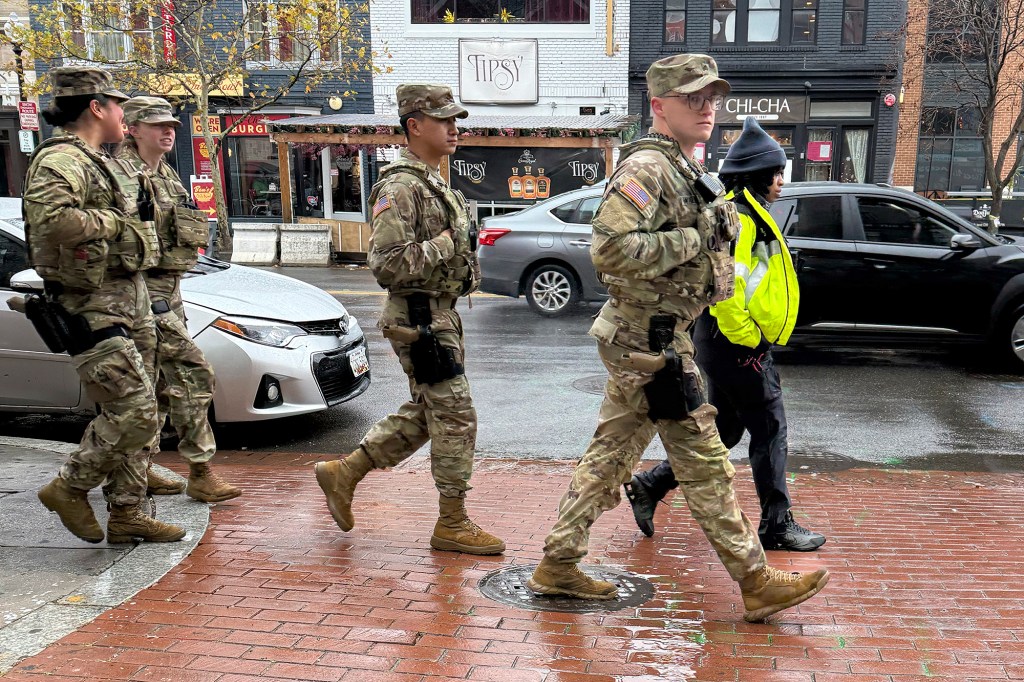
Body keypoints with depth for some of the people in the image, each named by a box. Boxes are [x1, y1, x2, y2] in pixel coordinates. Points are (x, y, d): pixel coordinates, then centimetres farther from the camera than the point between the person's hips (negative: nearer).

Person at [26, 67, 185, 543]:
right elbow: (50, 218, -31)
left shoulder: (101, 163, 18)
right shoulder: (60, 159, -13)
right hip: (93, 308, -10)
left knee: (133, 413, 12)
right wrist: (112, 222, -20)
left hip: (130, 297, 10)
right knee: (134, 412, -12)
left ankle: (126, 513, 20)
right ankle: (69, 487, 9)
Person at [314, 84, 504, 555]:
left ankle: (343, 473, 27)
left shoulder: (434, 185, 17)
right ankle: (452, 524, 8)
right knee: (455, 416, -5)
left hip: (439, 315, 10)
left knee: (424, 415, 16)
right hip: (418, 319, -10)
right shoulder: (400, 188, -16)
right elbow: (387, 264, -24)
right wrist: (447, 244, -20)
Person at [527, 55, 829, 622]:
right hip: (649, 340, -10)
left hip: (641, 339, 10)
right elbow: (611, 250, -29)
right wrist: (695, 238, -21)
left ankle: (557, 565, 22)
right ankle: (757, 583, 9)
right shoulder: (647, 167, -16)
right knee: (704, 462, -2)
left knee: (610, 455, 13)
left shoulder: (684, 170, 17)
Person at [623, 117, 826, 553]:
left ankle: (650, 486, 19)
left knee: (725, 430, 16)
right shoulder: (738, 215, -15)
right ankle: (777, 525, 10)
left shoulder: (744, 212, 19)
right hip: (738, 344, -11)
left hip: (729, 342, 11)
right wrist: (746, 337, -21)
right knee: (770, 428, -1)